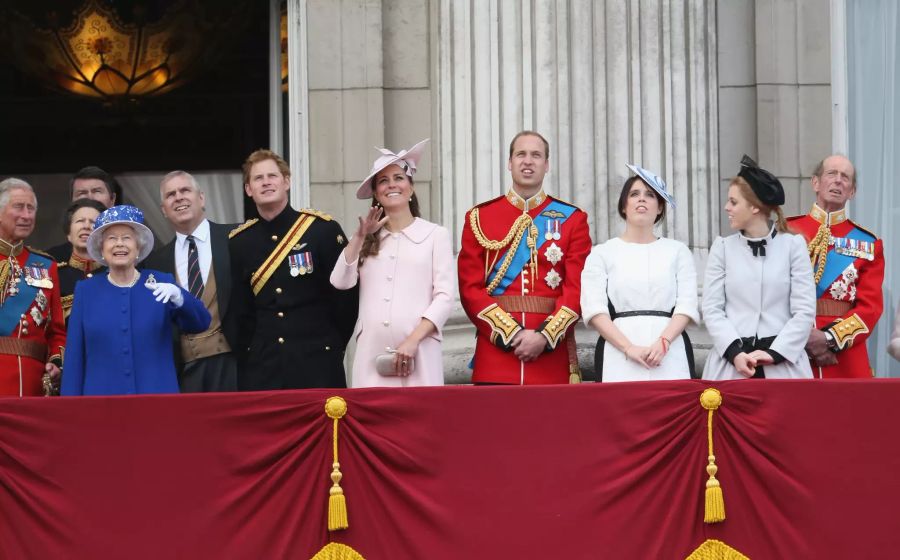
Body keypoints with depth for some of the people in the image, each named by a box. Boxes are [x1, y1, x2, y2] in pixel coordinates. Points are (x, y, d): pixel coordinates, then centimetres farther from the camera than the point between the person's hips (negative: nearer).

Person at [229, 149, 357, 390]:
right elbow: (240, 311, 11)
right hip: (261, 370, 3)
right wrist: (246, 357, 5)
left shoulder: (323, 228, -4)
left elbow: (346, 294, -1)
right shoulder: (238, 242, 6)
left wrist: (333, 346, 2)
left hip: (317, 364, -2)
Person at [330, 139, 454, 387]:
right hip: (371, 354, 3)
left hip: (418, 353, -2)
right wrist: (360, 236, -1)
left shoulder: (435, 235, 6)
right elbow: (340, 282, 3)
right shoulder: (368, 240, 16)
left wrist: (413, 341, -11)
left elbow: (444, 297, -1)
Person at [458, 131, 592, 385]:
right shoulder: (479, 218, 8)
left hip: (552, 352, 0)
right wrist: (511, 334, -11)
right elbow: (470, 288, 1)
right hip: (496, 348, 0)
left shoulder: (572, 219, 8)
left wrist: (545, 336, -14)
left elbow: (578, 288, 0)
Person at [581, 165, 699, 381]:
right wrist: (630, 348, -13)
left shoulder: (677, 251, 15)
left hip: (670, 354, 1)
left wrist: (663, 342, -13)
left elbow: (686, 305, 5)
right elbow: (594, 309, 0)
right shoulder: (602, 253, 11)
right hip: (619, 352, -1)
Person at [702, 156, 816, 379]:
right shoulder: (723, 247, 8)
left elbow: (805, 311, -1)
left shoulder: (793, 245, 3)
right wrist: (735, 352, -11)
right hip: (730, 362, 1)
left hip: (784, 362, -1)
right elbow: (712, 309, 2)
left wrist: (775, 353, -11)